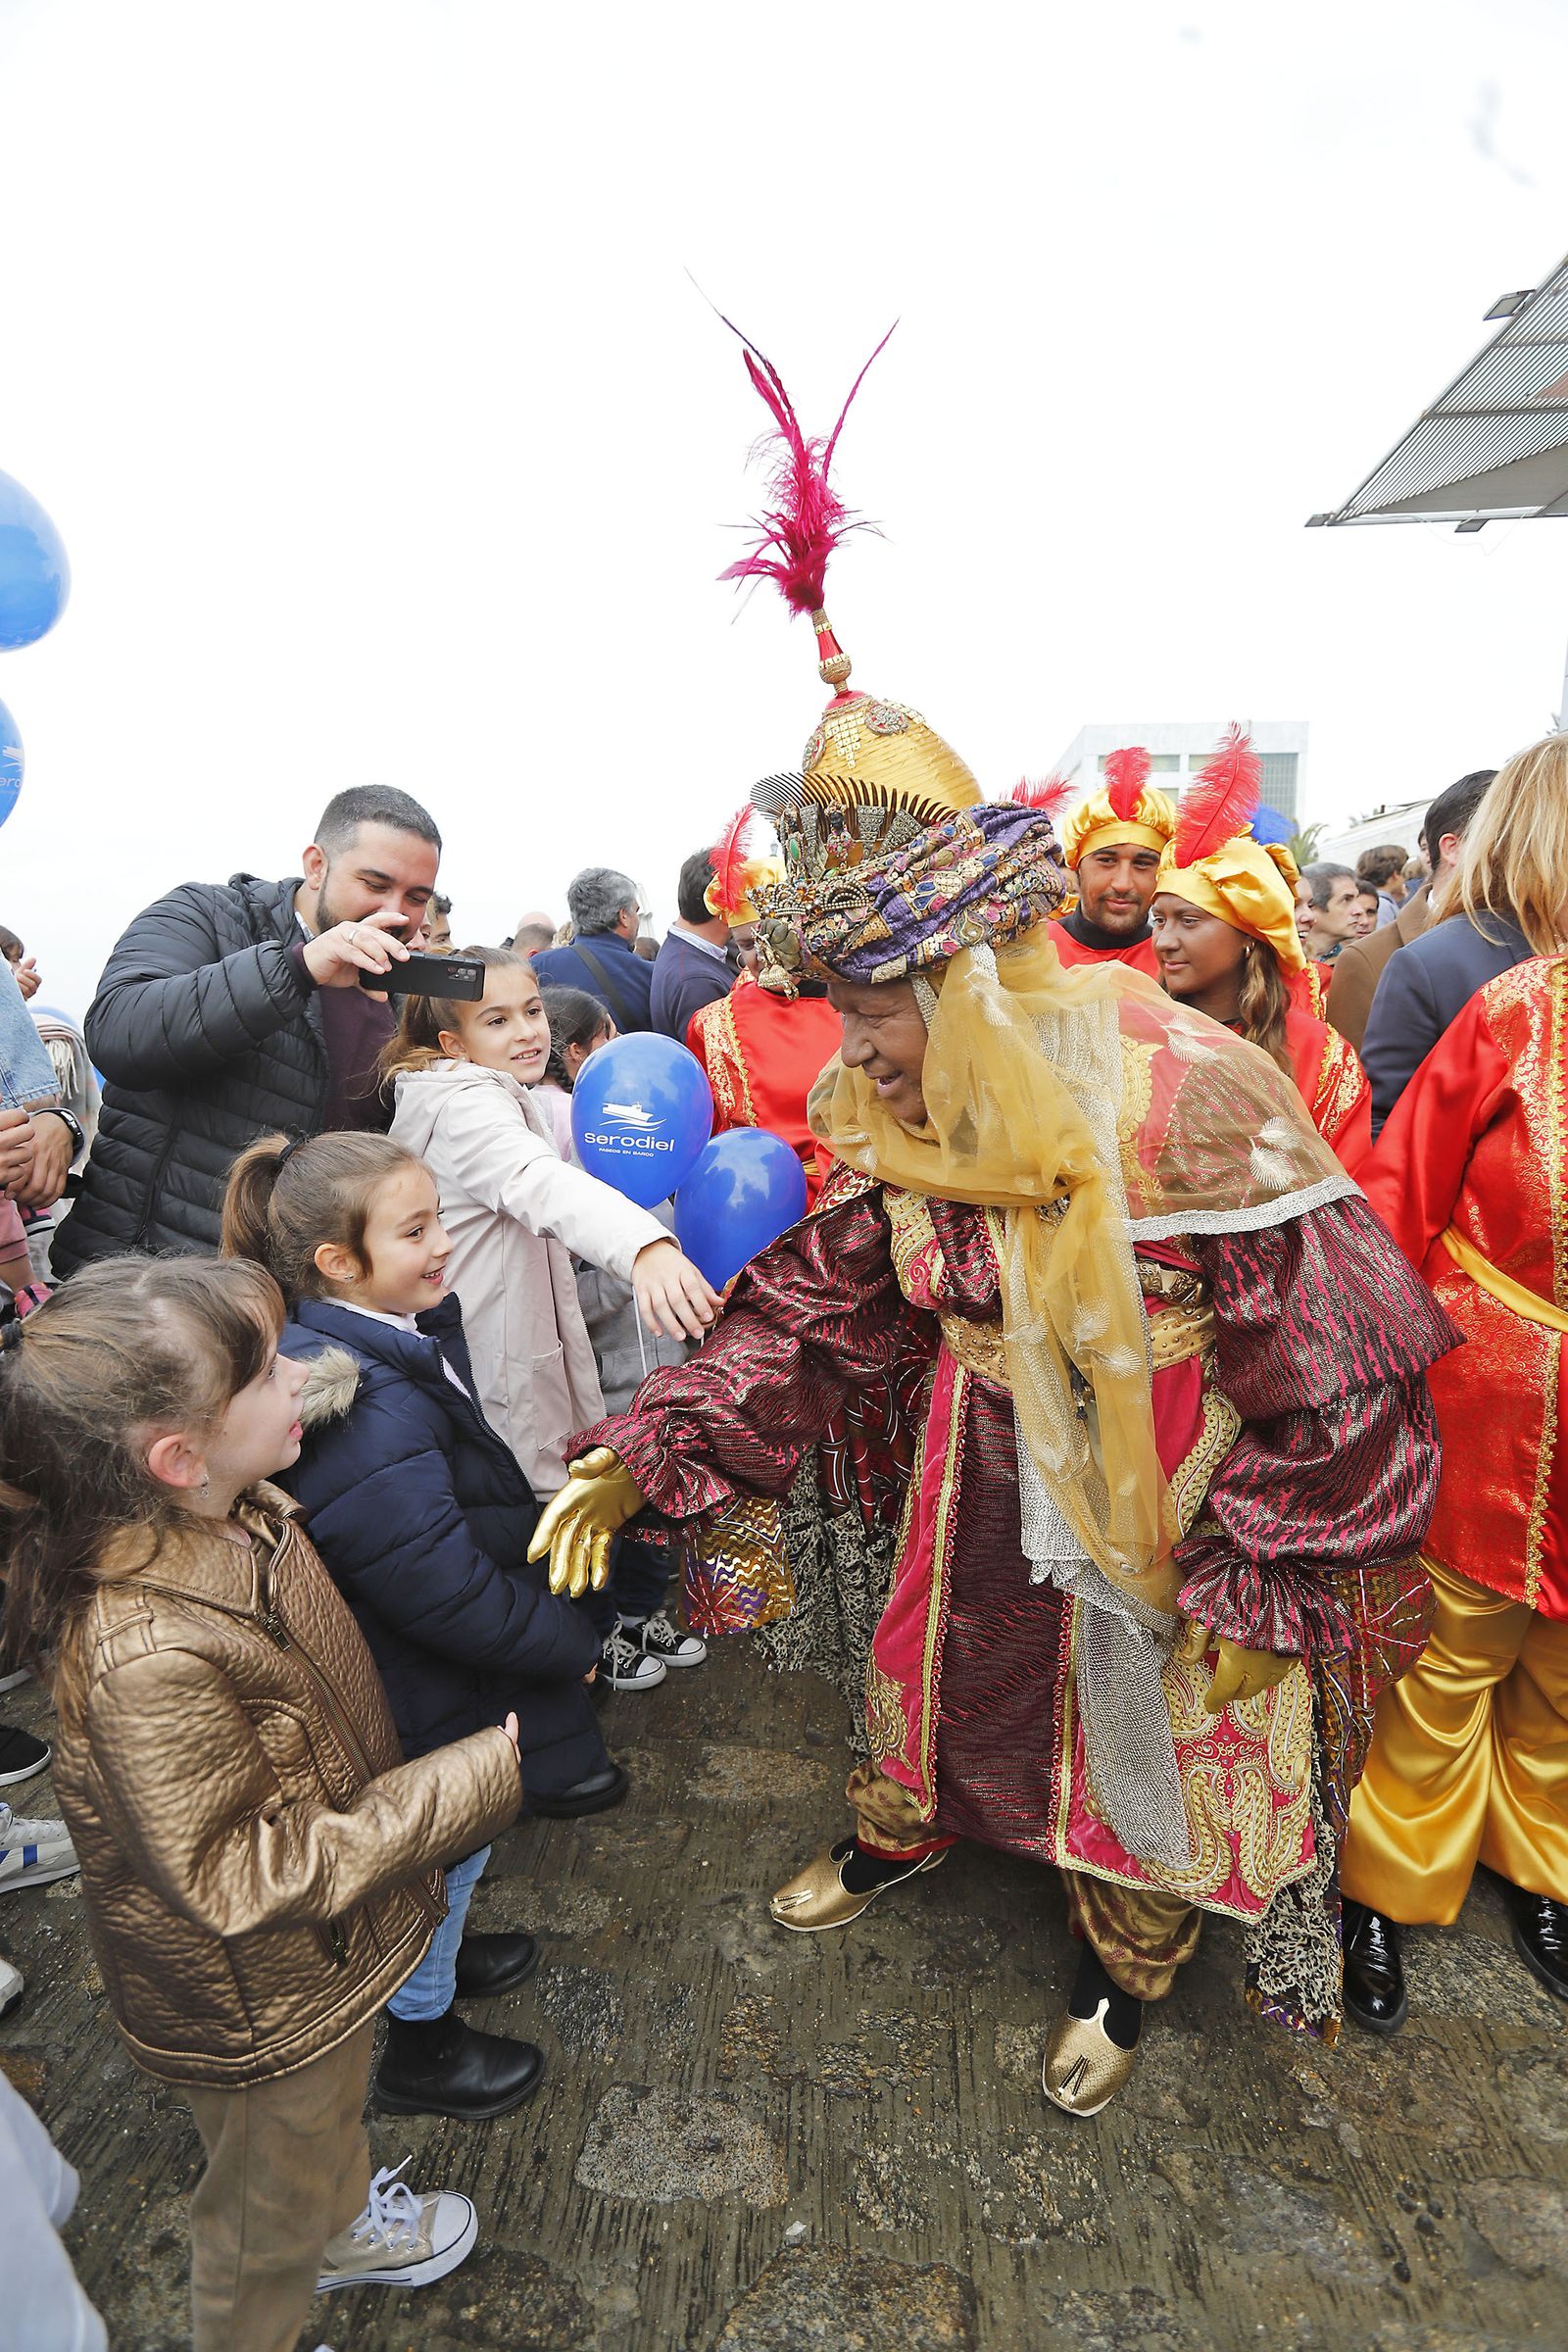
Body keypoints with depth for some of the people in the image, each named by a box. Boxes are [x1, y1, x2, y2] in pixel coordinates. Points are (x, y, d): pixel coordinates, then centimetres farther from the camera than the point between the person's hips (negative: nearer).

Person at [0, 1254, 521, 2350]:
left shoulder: (235, 1508, -16)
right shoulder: (148, 1656, -42)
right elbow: (240, 1878, -31)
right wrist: (481, 1775, -30)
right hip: (259, 2002, -7)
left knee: (329, 2117, 37)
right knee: (276, 2200, 25)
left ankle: (340, 2222, 66)